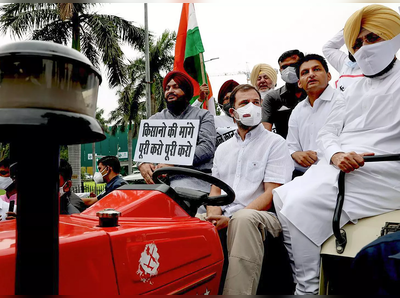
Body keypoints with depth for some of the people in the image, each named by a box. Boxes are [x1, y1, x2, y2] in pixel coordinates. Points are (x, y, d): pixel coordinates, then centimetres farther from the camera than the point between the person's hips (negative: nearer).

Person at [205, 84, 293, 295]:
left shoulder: (275, 143, 4)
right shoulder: (223, 149, 22)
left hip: (262, 216, -4)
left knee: (244, 218, -37)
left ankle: (237, 292, -30)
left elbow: (272, 194, -6)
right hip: (225, 218, 4)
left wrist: (231, 219, -16)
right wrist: (214, 216, -7)